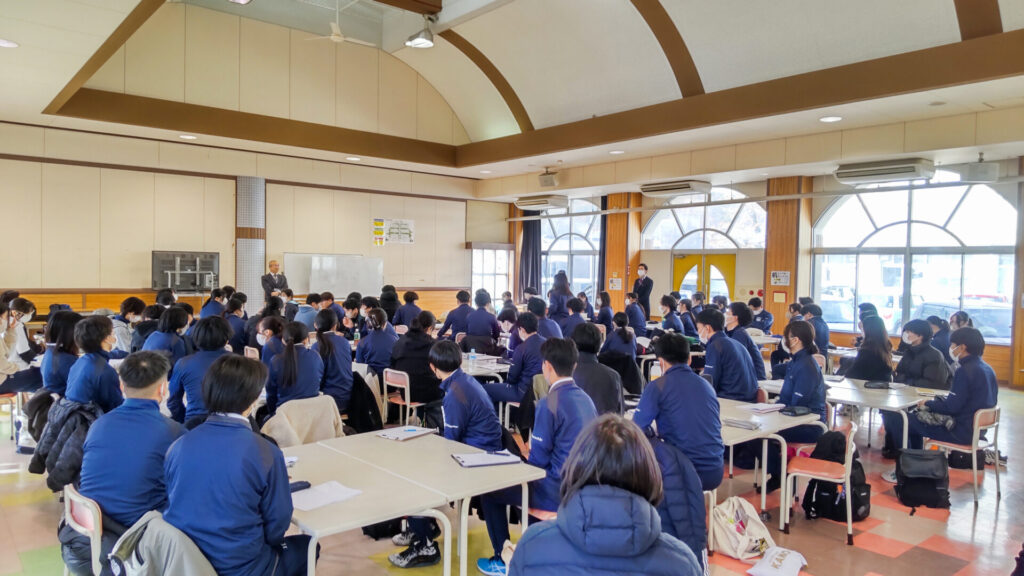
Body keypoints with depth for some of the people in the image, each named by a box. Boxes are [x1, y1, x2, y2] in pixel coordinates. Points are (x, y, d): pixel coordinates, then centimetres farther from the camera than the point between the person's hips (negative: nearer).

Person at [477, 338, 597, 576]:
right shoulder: (585, 398, 3)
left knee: (489, 490, 11)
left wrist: (527, 456, 6)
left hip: (558, 492, -8)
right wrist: (533, 453, 15)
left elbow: (538, 460, -15)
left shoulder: (549, 403, -21)